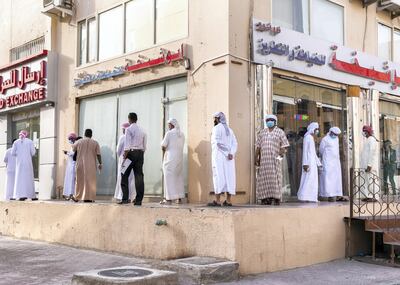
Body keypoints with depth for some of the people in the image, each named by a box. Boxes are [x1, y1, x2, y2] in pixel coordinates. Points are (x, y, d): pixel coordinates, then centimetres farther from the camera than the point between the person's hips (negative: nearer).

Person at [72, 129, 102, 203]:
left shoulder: (79, 142, 4)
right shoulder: (95, 143, 1)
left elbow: (73, 149, 21)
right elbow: (98, 154, -4)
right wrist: (100, 163, 1)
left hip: (80, 164, 2)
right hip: (91, 165, -2)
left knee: (80, 180, 11)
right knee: (89, 181, 1)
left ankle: (77, 197, 17)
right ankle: (88, 198, -2)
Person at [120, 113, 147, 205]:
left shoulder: (129, 129, -4)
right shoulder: (142, 130, 14)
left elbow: (127, 145, -13)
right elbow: (144, 146, 13)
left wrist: (125, 157, -12)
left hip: (131, 152, -5)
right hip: (140, 153, 5)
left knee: (125, 175, 1)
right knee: (139, 176, 4)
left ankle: (125, 198, -7)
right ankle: (139, 200, 2)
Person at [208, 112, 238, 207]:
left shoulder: (216, 128, -5)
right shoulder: (229, 130, 18)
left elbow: (218, 143, -17)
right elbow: (235, 144, 6)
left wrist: (227, 153, -13)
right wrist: (231, 154, -9)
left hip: (219, 156, -7)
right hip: (229, 158, 7)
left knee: (218, 176, -8)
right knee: (229, 176, 4)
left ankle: (217, 201, -12)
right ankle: (228, 200, 3)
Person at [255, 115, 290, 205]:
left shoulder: (280, 132, 6)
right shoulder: (262, 132, 16)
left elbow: (284, 145, 3)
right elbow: (258, 147, 14)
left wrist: (282, 151, -16)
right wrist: (256, 158, 7)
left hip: (275, 158, -3)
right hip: (264, 159, 3)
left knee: (275, 177, -7)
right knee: (264, 178, -1)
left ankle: (277, 198, -3)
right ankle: (267, 198, 2)